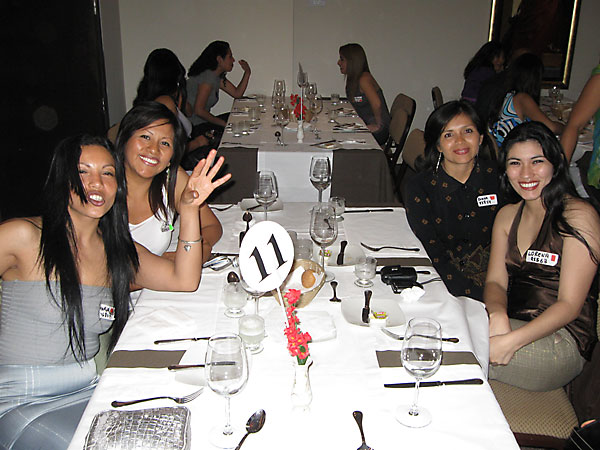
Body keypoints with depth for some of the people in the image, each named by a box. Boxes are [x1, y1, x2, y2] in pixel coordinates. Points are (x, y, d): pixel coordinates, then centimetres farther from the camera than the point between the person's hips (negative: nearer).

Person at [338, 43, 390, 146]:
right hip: (366, 126, 8)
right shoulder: (353, 78, 8)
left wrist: (378, 125, -24)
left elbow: (376, 104, -33)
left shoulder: (364, 79, -22)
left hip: (377, 132, -8)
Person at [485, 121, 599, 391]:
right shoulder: (507, 216, 12)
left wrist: (511, 341, -27)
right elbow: (495, 281, 6)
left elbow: (570, 305, -14)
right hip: (511, 325, 6)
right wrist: (498, 315, -19)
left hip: (562, 340, -6)